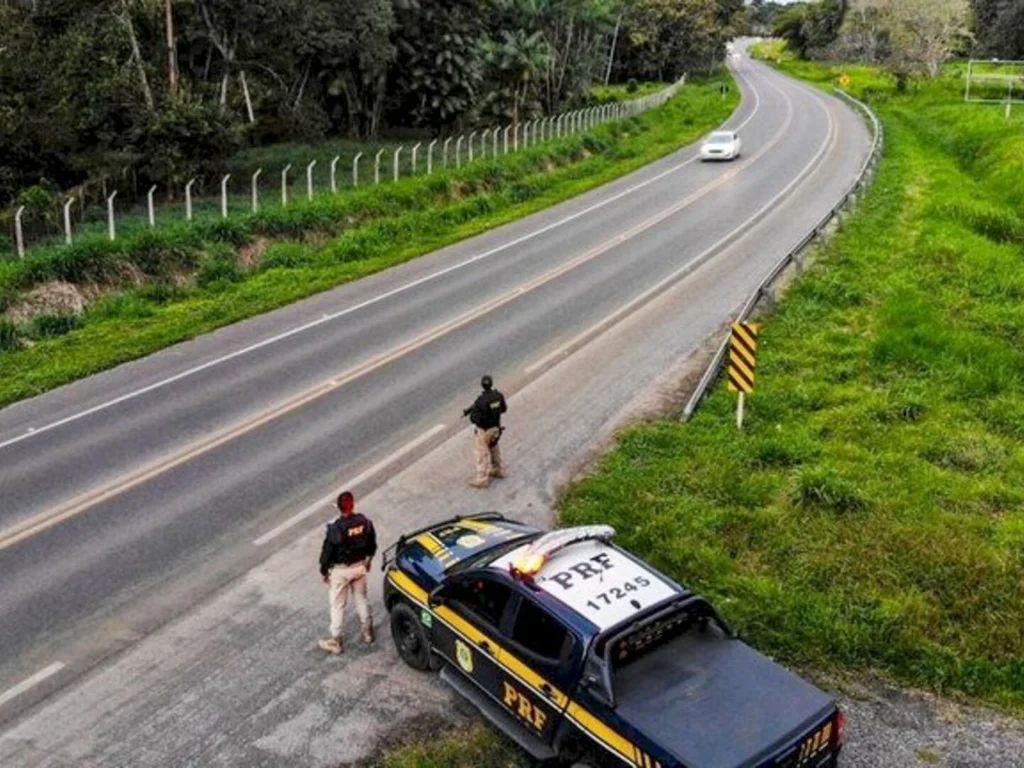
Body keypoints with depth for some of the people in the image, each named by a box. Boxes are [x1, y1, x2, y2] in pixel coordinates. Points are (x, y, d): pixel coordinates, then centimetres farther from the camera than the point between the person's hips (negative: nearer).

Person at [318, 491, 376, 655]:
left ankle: (336, 641, 26)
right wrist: (368, 561, 19)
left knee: (338, 606, 13)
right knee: (361, 598, 24)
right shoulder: (365, 523, -15)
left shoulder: (335, 529, -28)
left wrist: (323, 571, 0)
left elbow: (327, 552, -17)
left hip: (340, 570, -4)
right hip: (359, 566, 4)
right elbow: (372, 545, 0)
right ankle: (368, 632, 39)